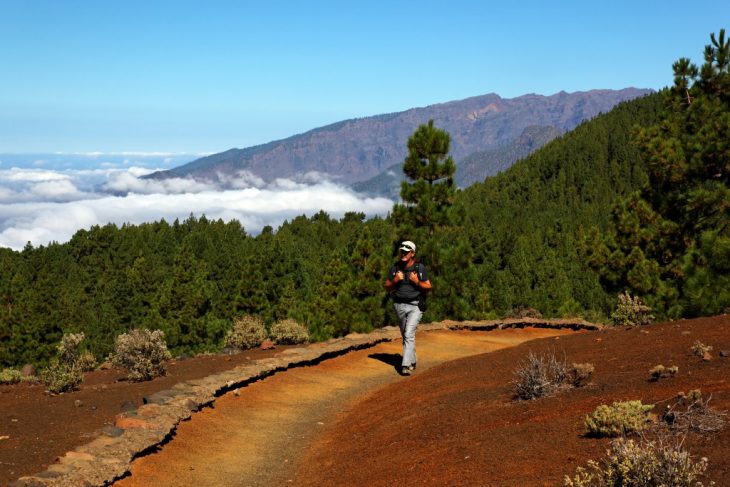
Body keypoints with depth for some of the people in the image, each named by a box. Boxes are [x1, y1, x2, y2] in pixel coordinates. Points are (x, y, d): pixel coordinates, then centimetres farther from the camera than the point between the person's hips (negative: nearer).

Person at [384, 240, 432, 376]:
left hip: (415, 305, -4)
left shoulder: (420, 268, -6)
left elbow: (428, 287, -1)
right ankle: (412, 361, 32)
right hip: (399, 305, 4)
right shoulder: (395, 268, 1)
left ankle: (406, 366, -20)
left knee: (409, 334, -17)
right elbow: (387, 287, 7)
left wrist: (417, 282, -19)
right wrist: (395, 280, -13)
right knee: (405, 335, 14)